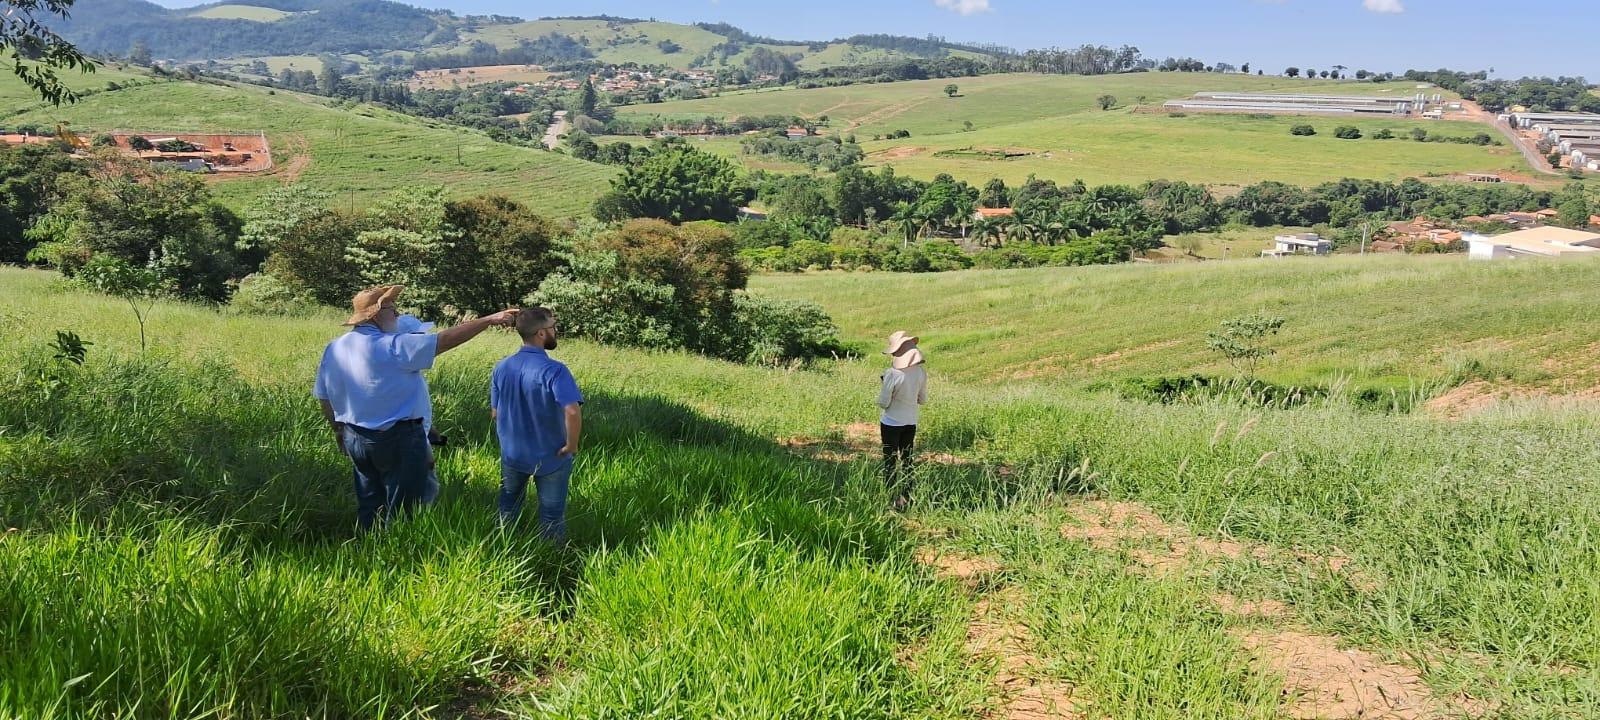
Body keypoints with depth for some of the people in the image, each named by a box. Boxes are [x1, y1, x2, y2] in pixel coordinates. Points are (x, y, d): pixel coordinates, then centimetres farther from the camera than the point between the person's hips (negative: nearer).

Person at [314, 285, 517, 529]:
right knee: (402, 510, 6)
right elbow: (445, 339, -19)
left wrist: (340, 432, 24)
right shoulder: (393, 346, -20)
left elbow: (323, 397, 10)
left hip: (355, 440, 7)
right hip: (398, 439, -7)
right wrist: (490, 320, -14)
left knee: (368, 506, 19)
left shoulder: (334, 349, 2)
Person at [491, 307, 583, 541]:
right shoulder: (554, 370, -25)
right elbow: (573, 411, -37)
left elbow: (495, 413, 2)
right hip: (550, 457, -5)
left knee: (509, 507, 26)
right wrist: (571, 445, -21)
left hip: (512, 454, 5)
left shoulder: (502, 368, -6)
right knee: (551, 514, 14)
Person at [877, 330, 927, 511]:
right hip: (911, 422, 5)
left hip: (891, 423, -5)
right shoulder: (921, 371, -7)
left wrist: (884, 386, 0)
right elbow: (923, 400, 3)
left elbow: (883, 403, -17)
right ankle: (906, 497, 24)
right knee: (906, 459, 18)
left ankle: (893, 498, 10)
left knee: (890, 461, 8)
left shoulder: (892, 374, -23)